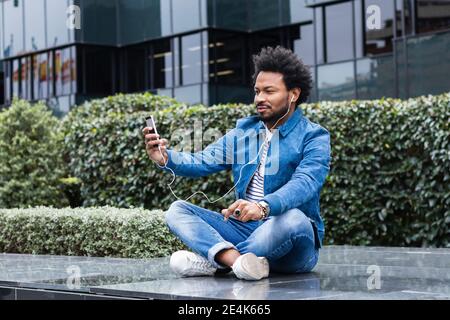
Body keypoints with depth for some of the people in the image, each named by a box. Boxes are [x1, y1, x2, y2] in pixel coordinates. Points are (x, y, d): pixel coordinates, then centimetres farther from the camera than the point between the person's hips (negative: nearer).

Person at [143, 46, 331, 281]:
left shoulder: (314, 138, -6)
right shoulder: (244, 131, 13)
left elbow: (304, 183, -24)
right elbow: (202, 162, 5)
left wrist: (263, 206, -44)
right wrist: (166, 158, -17)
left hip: (292, 241, -5)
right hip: (245, 230, 6)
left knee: (293, 218, -38)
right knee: (178, 210, -8)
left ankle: (211, 260, -27)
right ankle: (236, 259, -36)